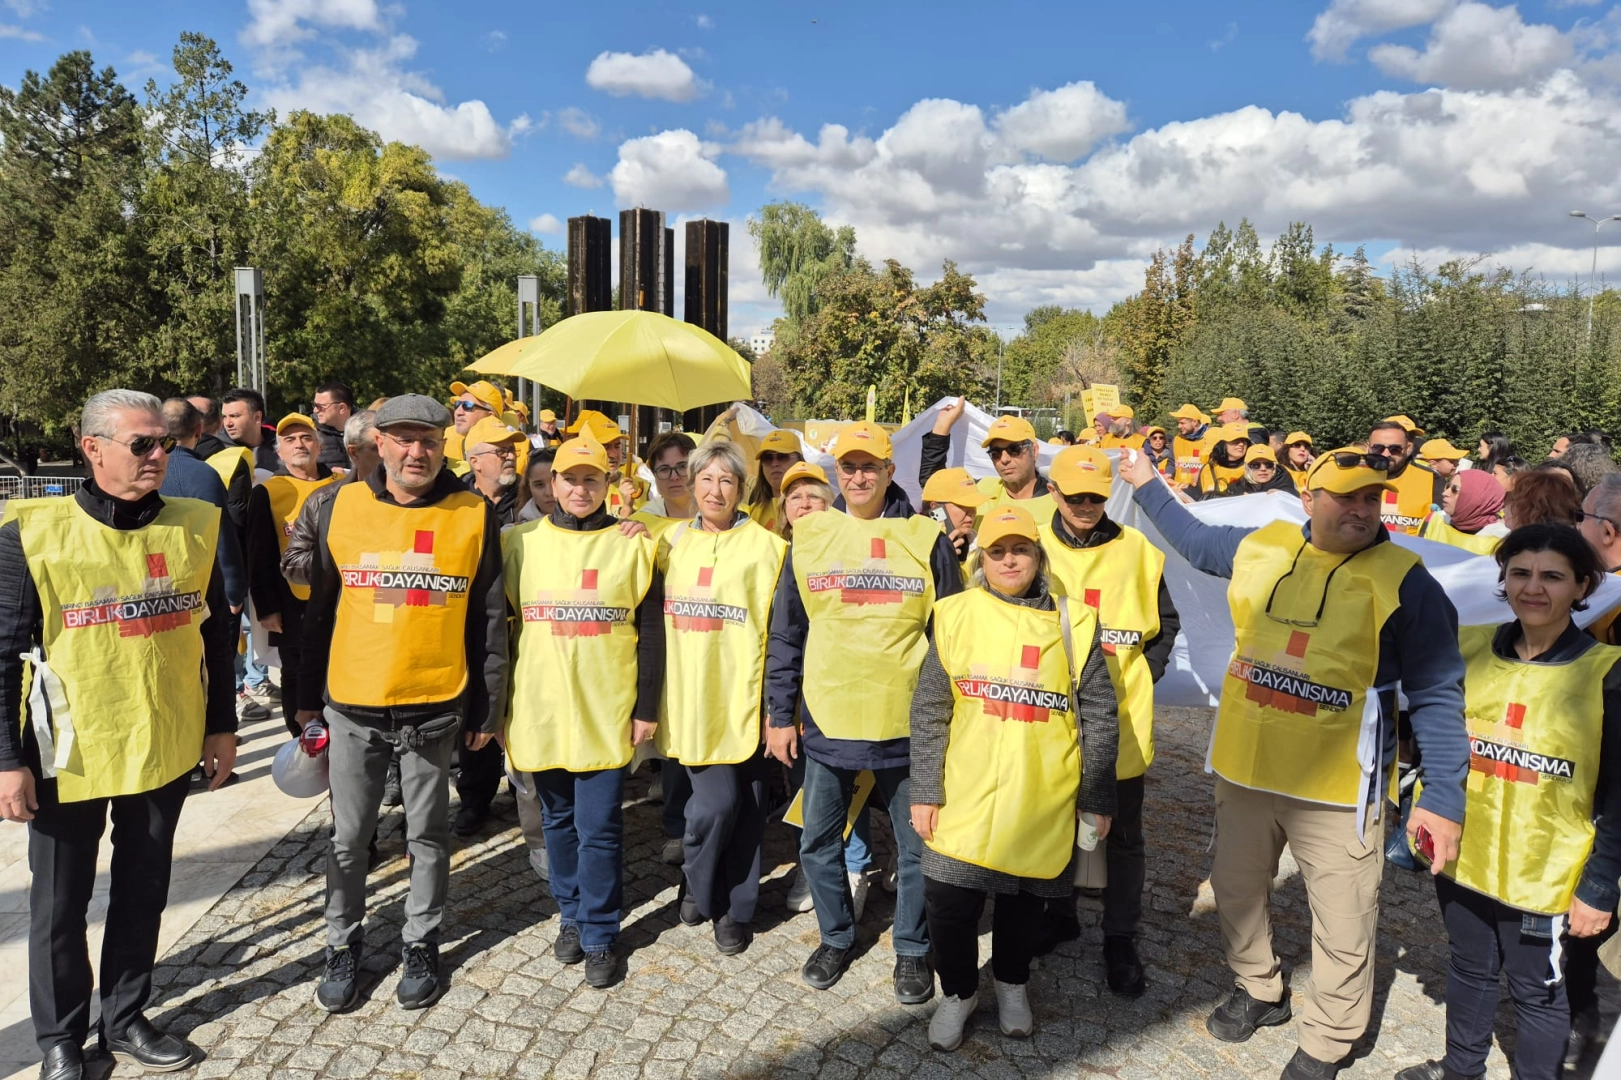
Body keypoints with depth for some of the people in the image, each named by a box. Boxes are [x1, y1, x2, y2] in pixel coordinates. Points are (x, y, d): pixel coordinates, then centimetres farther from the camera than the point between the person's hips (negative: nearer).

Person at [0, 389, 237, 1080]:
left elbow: (218, 634, 7)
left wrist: (222, 725, 8)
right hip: (69, 757, -2)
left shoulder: (197, 526, -1)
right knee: (60, 903, 13)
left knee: (143, 894, 16)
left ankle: (125, 1020, 36)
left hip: (165, 749, 3)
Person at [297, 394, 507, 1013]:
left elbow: (488, 619, 0)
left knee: (428, 834, 13)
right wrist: (308, 696, 9)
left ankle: (421, 944, 31)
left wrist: (488, 707, 1)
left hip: (435, 707, -1)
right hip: (353, 707, 1)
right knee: (349, 836, 13)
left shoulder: (474, 515, -4)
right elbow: (319, 609, 7)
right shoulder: (341, 508, 0)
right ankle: (343, 945, 32)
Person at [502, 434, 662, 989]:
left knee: (599, 829, 2)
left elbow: (650, 632, -1)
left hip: (606, 712, -2)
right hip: (540, 710, 3)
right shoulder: (520, 542, 4)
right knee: (558, 822, 15)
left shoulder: (632, 544, -1)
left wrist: (647, 708, -3)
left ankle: (599, 936, 18)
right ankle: (572, 916, 34)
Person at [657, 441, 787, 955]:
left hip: (740, 696, -2)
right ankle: (700, 883, 23)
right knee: (716, 800, -5)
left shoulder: (764, 546, -1)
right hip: (687, 697, 2)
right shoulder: (672, 541, 10)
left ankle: (735, 907, 24)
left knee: (744, 804, 5)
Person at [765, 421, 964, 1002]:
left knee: (917, 845, 10)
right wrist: (779, 714, 5)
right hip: (825, 720, 2)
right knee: (819, 842, 13)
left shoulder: (926, 539, -2)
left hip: (906, 723, -2)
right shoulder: (810, 536, 3)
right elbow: (786, 634, 7)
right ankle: (836, 937, 36)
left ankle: (913, 949, 31)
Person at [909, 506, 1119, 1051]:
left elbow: (1098, 718, 2)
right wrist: (924, 791, -2)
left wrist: (1097, 799, 2)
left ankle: (1011, 984, 43)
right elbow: (929, 712, 1)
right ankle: (959, 992, 31)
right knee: (949, 901, 3)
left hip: (1042, 801, 0)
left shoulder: (1072, 621, -1)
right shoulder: (956, 614, -1)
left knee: (1025, 900, 15)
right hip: (965, 797, 0)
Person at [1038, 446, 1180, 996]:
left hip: (1120, 720, -1)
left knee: (1122, 836, 8)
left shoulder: (1138, 550, 0)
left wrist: (1143, 677, -2)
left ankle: (1120, 940, 23)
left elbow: (1165, 625, 8)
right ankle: (1059, 912, 36)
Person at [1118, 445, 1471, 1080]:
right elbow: (1196, 540, 22)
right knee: (1236, 891, 21)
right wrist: (1148, 487, 28)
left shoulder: (1404, 580, -12)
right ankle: (1258, 991, 47)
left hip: (1337, 786, -4)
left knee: (1342, 930, 7)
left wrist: (1443, 794, -18)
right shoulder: (1262, 548, 1)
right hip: (1243, 769, 5)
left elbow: (1437, 694, -12)